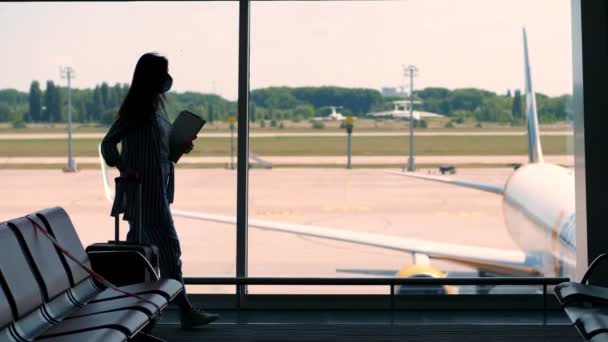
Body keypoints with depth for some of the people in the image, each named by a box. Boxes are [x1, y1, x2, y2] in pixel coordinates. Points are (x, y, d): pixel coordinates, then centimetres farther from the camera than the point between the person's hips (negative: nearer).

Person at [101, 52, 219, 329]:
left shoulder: (156, 105, 12)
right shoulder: (135, 109, -14)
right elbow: (108, 143, -14)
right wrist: (123, 168, -23)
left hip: (157, 187, 9)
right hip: (144, 190, -9)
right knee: (168, 248, -7)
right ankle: (186, 311, -3)